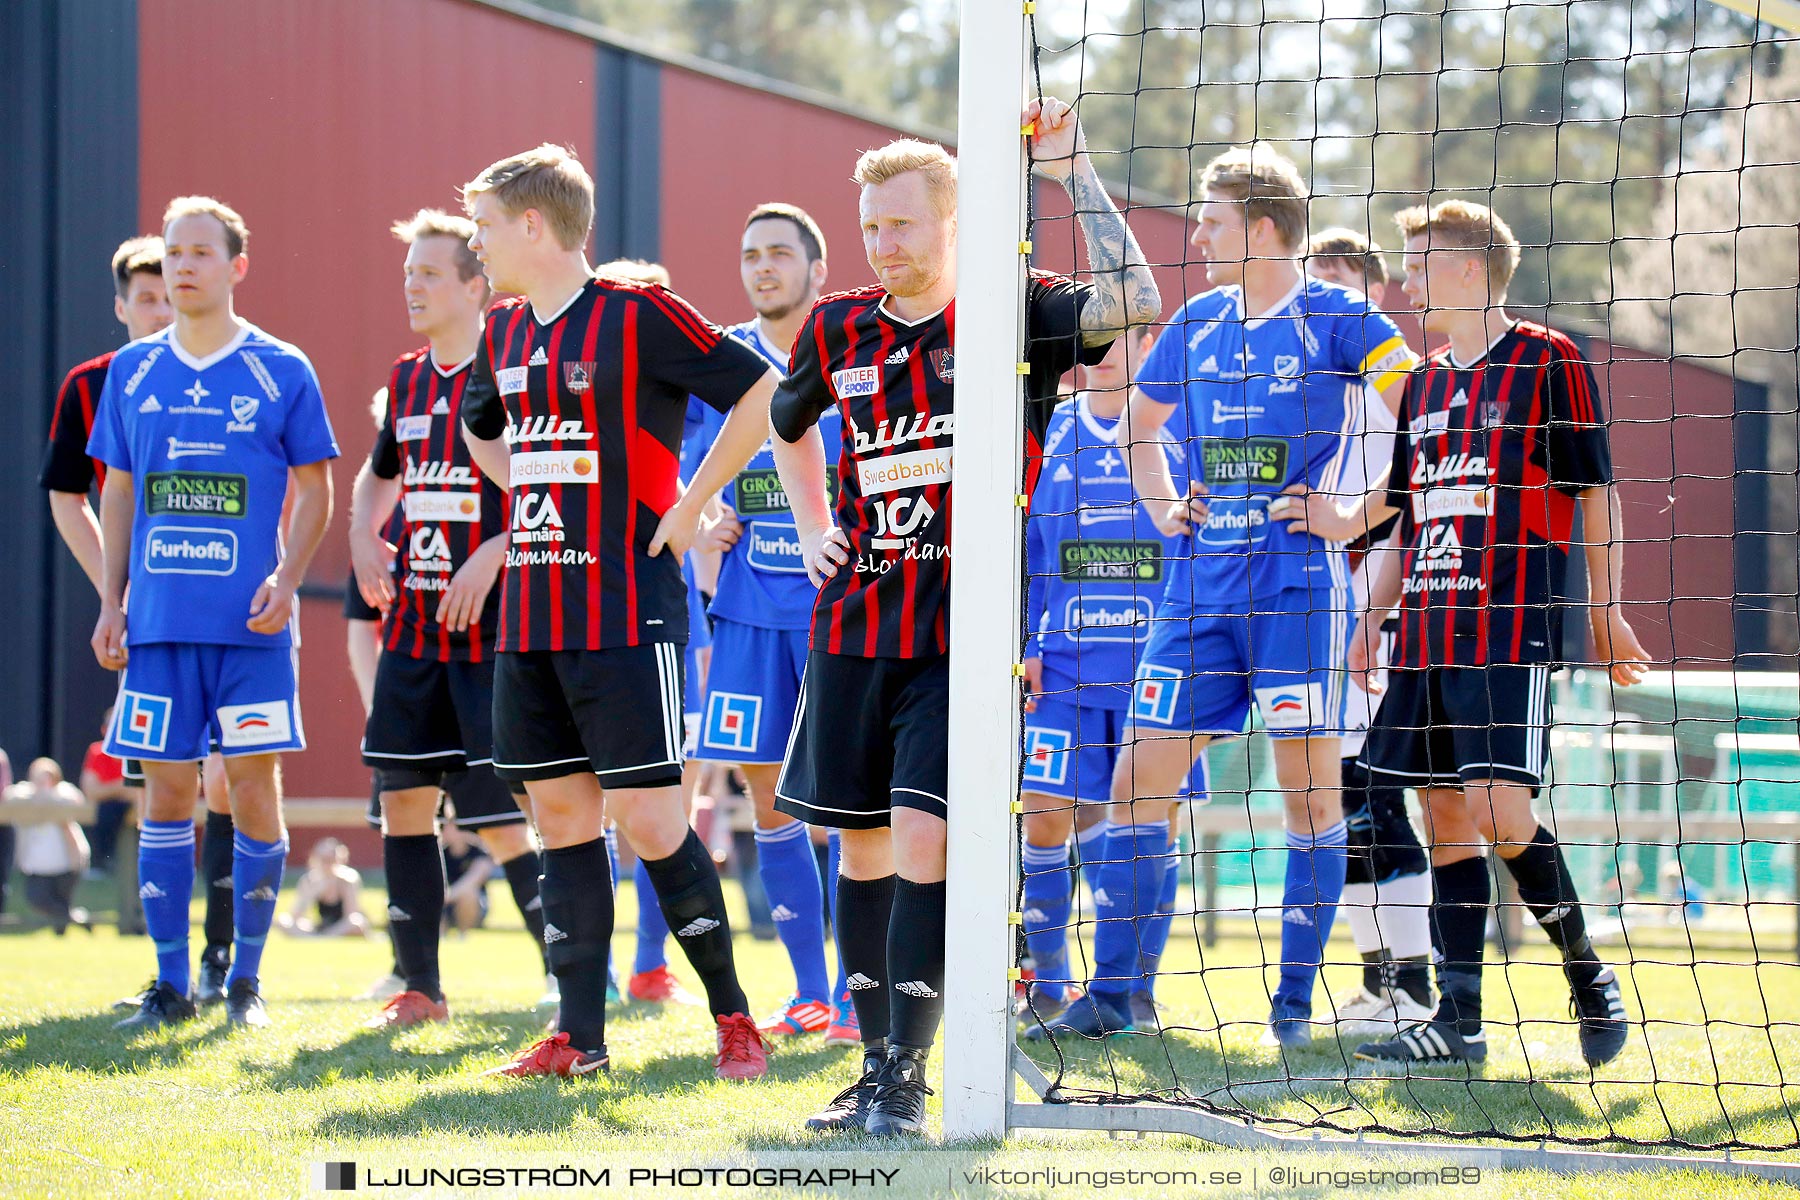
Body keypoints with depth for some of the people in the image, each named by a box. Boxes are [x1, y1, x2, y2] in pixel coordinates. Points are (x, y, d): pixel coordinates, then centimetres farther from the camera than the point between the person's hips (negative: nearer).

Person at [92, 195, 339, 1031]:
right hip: (158, 623, 2)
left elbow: (315, 492, 4)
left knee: (253, 790, -1)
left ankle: (246, 980, 10)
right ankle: (170, 983, 9)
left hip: (251, 622, -2)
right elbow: (118, 493, 15)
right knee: (166, 791, 3)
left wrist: (286, 580, -10)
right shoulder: (132, 373, 9)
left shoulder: (281, 372, 0)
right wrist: (111, 602, 8)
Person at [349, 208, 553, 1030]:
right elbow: (378, 475, 29)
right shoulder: (408, 380, 13)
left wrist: (493, 554, -21)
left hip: (493, 630, -7)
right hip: (412, 624, 7)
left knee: (500, 818, -9)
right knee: (402, 797, 7)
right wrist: (364, 539, 10)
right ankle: (419, 987, 15)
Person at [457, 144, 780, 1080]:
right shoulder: (506, 334, 13)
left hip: (626, 609, -7)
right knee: (561, 813, 6)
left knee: (645, 815, -9)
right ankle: (579, 1036, 10)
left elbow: (763, 392, -13)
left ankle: (732, 1012, 4)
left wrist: (690, 505, -11)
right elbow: (482, 428, 33)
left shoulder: (640, 317, -11)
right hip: (530, 610, 7)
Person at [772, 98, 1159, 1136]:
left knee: (922, 838, -14)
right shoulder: (840, 329, 8)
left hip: (964, 630, -4)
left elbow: (1134, 302, -22)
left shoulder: (1013, 313, -4)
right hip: (855, 622, 5)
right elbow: (790, 422, 29)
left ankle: (904, 1076, -9)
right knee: (864, 846, 8)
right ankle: (875, 1061, 19)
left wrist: (1074, 169, -23)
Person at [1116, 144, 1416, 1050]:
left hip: (1298, 586, -5)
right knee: (1137, 782, 0)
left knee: (1310, 789, -2)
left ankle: (1295, 1001, 5)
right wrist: (1161, 508, 16)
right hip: (1200, 586, 5)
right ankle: (1115, 996, 4)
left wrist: (1355, 513, -10)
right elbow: (1139, 420, 30)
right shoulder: (1196, 324, 13)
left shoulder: (1336, 318, -4)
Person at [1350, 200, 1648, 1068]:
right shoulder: (1423, 383, 18)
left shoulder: (1548, 361, -2)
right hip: (1429, 633, 7)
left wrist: (1606, 611, -3)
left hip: (1514, 630, -7)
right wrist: (1373, 619, 18)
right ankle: (1457, 1020, 6)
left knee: (1501, 813, -16)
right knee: (1445, 815, 4)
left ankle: (1587, 972, 4)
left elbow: (1597, 492, -1)